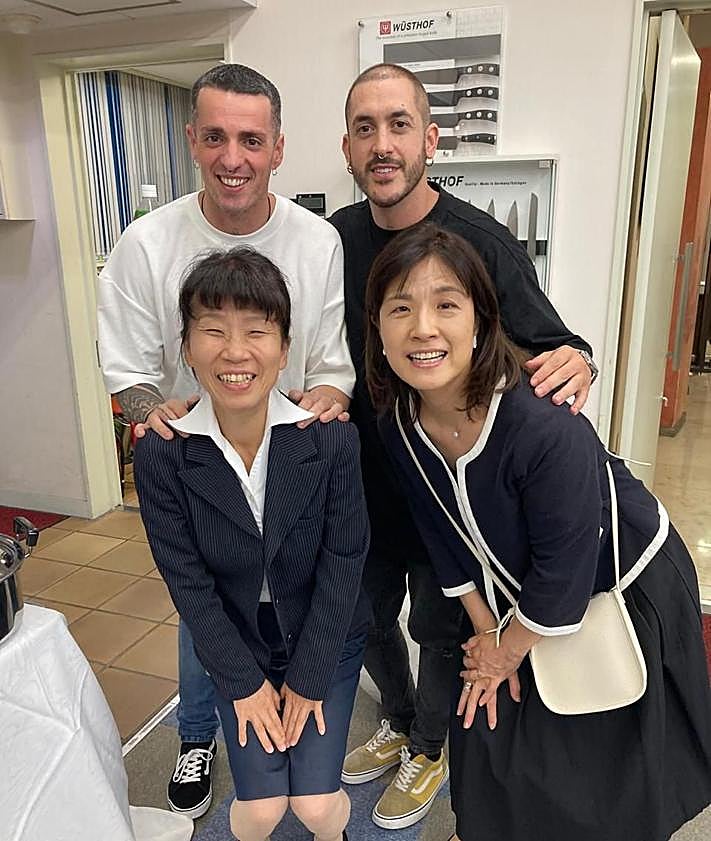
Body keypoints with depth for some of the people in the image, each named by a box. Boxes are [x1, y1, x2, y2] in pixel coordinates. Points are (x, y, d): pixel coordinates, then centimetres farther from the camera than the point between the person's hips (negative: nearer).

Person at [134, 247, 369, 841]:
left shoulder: (332, 438, -20)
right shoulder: (160, 455, -18)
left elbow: (344, 564, -14)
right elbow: (188, 581, -11)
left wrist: (309, 679, -9)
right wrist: (243, 682, -8)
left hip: (328, 638, 0)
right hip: (235, 647, 1)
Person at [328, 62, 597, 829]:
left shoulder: (483, 243, -18)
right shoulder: (336, 238, -4)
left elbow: (546, 346, -13)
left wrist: (576, 363, -35)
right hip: (366, 475, 5)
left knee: (437, 629, 16)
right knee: (367, 614, 21)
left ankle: (428, 751, 46)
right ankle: (398, 723, 52)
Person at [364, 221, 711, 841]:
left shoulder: (547, 427, -37)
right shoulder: (400, 422, -17)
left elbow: (564, 570, -25)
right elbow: (446, 537, -4)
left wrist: (506, 652, -10)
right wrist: (485, 633, 2)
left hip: (628, 589, -5)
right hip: (521, 594, 5)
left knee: (604, 765, 13)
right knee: (486, 724, 17)